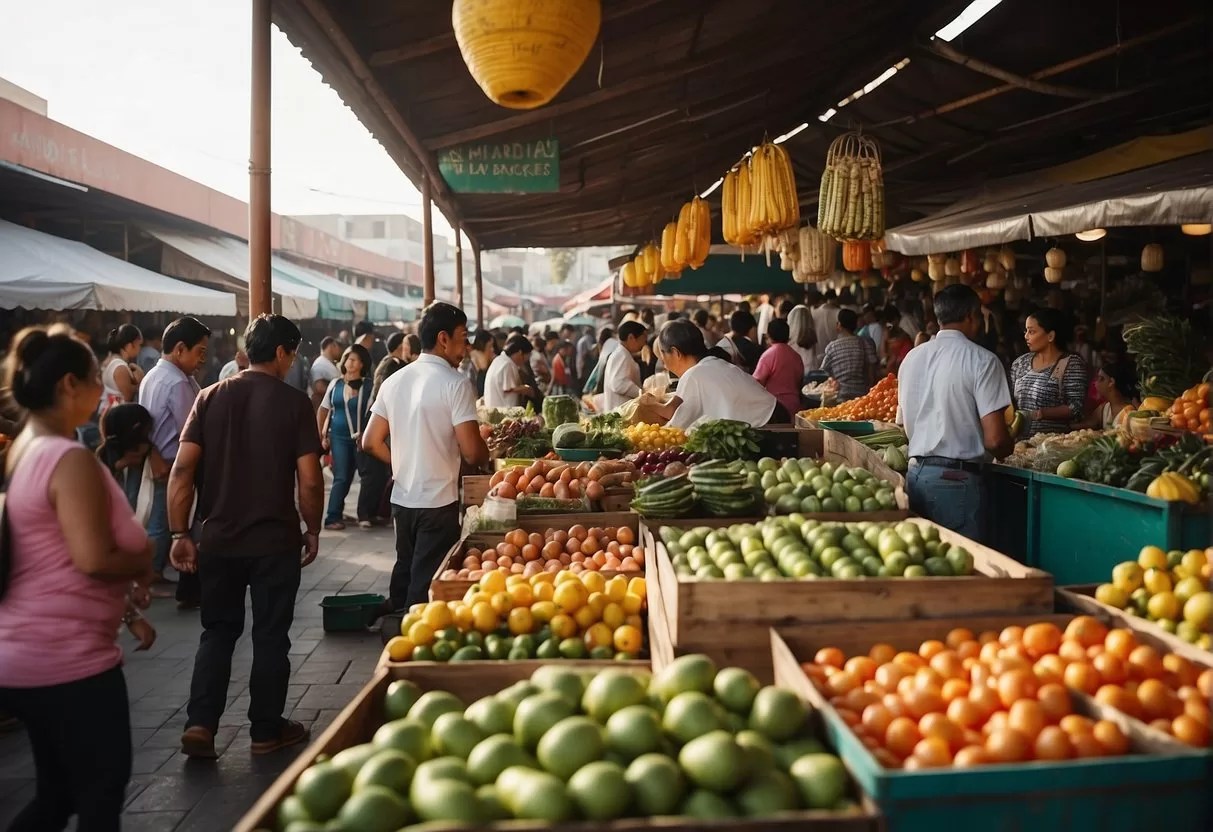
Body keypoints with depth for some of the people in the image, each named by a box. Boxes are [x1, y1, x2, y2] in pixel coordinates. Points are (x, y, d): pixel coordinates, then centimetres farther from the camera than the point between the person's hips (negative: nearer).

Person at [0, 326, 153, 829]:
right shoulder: (71, 460, -19)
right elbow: (94, 558, -25)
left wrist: (129, 574, 11)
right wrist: (144, 561, -6)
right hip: (69, 659, -9)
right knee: (102, 791, 7)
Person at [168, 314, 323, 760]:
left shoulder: (211, 397, 1)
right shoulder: (294, 402, -8)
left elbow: (183, 469, -5)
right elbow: (309, 479, -12)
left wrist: (181, 534, 0)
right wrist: (312, 530, 3)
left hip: (218, 538, 3)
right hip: (275, 540, -3)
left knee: (218, 630, 17)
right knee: (270, 635, 10)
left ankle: (199, 724, 8)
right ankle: (266, 730, 19)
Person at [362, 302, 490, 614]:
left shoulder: (395, 381, 6)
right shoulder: (455, 384, -13)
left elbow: (371, 442, 9)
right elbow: (471, 452, -18)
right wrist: (487, 453, 4)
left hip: (402, 498, 7)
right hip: (438, 501, -6)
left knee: (404, 574, 20)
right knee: (427, 588, 2)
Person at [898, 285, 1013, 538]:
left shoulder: (912, 357, 10)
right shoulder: (982, 360, -8)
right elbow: (994, 439, -12)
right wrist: (1009, 447, 8)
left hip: (915, 472, 6)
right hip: (956, 478, -6)